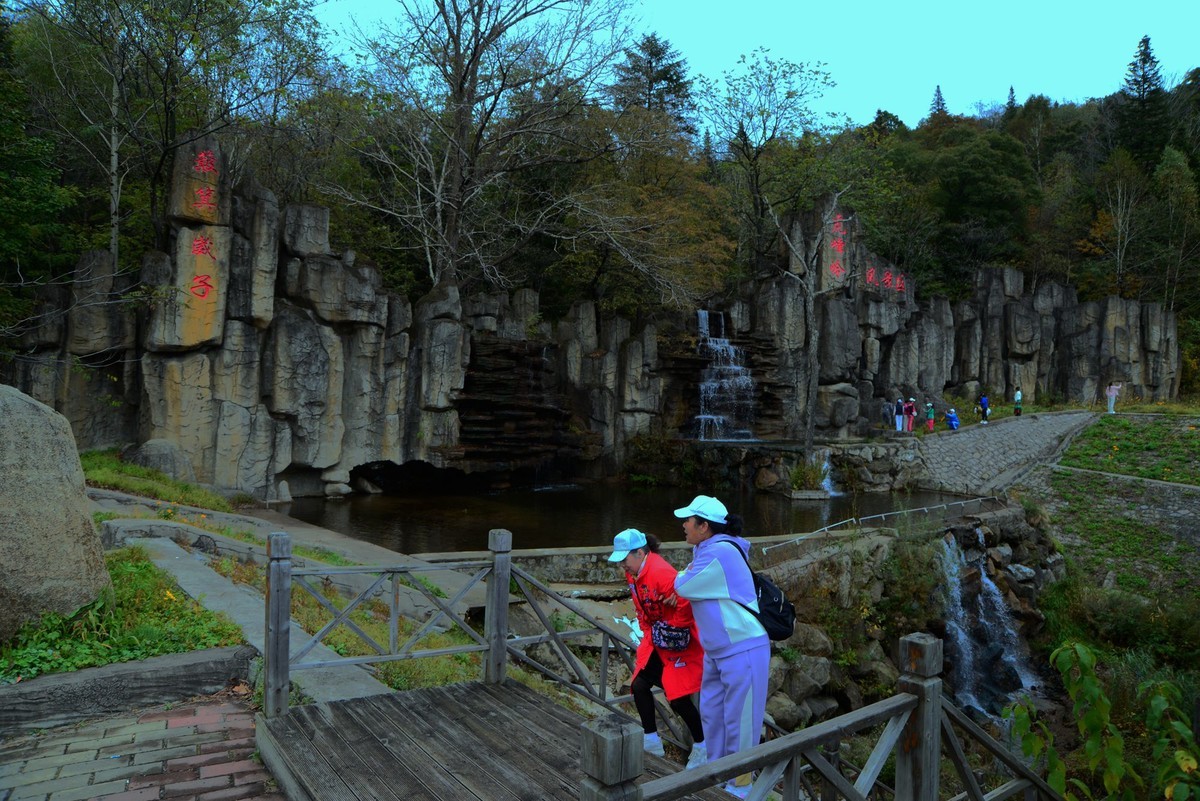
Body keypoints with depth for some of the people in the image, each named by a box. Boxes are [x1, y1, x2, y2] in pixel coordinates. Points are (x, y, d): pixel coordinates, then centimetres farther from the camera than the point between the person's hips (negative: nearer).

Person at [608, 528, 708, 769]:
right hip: (654, 641, 9)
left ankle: (701, 747, 17)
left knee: (678, 698, -5)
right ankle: (651, 741, 20)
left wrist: (673, 631, -19)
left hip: (677, 644, -9)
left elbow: (685, 605, -31)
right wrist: (647, 633, 10)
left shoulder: (661, 573, -29)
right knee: (639, 686, 3)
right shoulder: (633, 574, 3)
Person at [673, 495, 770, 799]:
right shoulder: (706, 549, 8)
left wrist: (684, 574, 6)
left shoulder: (720, 553, -23)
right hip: (717, 650, 10)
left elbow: (683, 587, -15)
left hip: (743, 650, -10)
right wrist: (687, 577, -1)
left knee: (739, 721, 3)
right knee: (711, 714, 18)